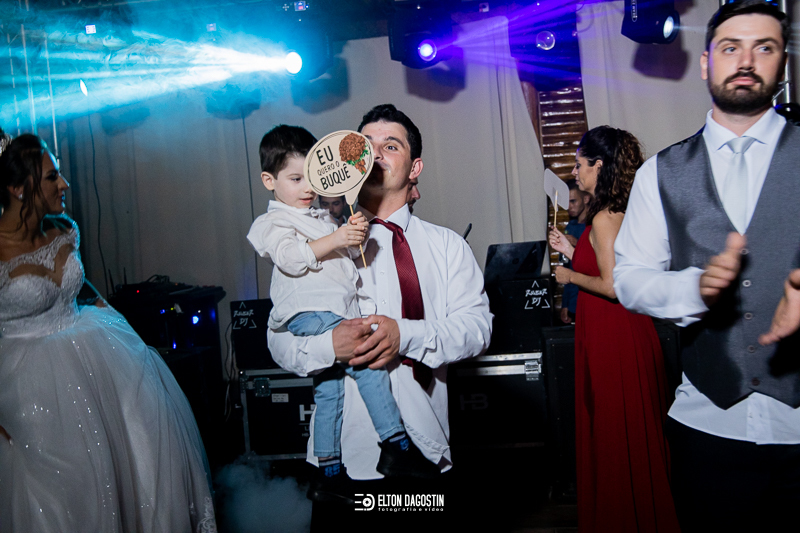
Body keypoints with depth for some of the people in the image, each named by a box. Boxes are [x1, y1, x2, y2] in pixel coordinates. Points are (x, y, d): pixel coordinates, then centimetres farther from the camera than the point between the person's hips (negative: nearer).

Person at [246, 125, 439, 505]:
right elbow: (292, 257, -15)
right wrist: (336, 238, -25)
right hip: (310, 314, -8)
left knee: (329, 388, 9)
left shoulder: (321, 218, 28)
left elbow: (348, 253, 25)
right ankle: (396, 448, -16)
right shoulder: (271, 223, 3)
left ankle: (329, 475, 16)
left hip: (338, 314, 8)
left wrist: (355, 233, 5)